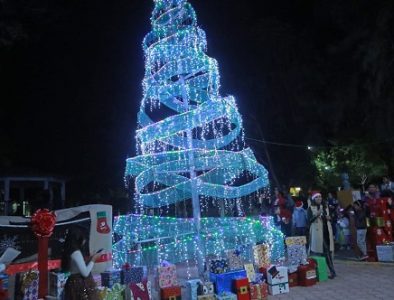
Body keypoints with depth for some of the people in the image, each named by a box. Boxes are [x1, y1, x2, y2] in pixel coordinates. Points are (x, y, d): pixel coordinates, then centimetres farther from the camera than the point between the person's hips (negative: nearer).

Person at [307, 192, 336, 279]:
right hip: (317, 232, -4)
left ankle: (331, 271, 7)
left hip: (326, 231, 4)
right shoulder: (311, 208, 0)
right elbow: (309, 220, -8)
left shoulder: (325, 207, 15)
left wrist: (329, 218, 1)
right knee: (318, 251, -6)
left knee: (328, 251, 2)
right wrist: (317, 215, -20)